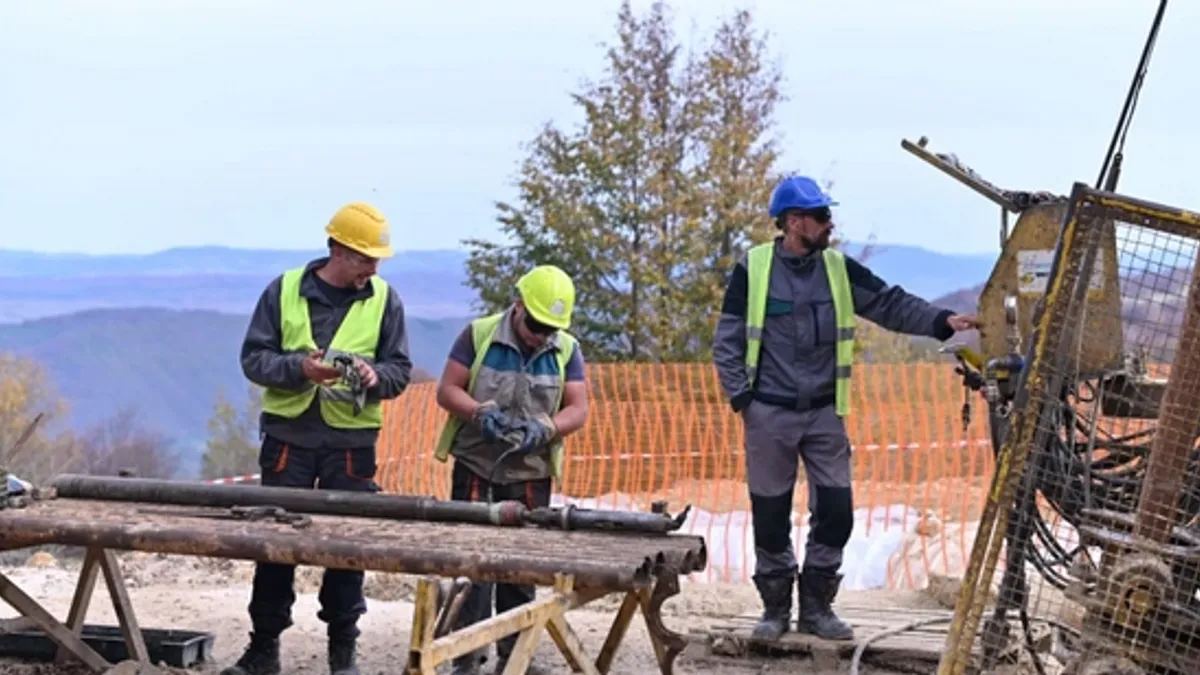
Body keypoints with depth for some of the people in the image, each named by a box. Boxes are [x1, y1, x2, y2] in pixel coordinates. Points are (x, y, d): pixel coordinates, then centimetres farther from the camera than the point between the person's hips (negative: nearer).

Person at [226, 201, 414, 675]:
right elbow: (253, 358, -1)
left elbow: (400, 370, 4)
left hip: (352, 441, 0)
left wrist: (375, 377, -19)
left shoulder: (384, 300, 1)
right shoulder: (284, 291, -1)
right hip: (288, 435, 0)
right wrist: (300, 368, -19)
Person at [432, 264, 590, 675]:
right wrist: (481, 413, -22)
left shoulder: (567, 350, 2)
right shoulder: (478, 335, -5)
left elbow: (577, 409, -1)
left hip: (530, 473, 2)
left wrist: (544, 429, -20)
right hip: (475, 467, -2)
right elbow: (447, 390, -4)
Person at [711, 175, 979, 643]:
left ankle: (816, 607, 14)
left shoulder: (839, 270, 4)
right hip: (769, 415, -3)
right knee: (770, 515, 4)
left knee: (835, 512, -1)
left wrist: (942, 321, -13)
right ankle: (775, 608, 18)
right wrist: (740, 397, -8)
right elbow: (727, 340, -1)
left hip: (824, 413, 3)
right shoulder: (753, 268, -5)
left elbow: (891, 304, 1)